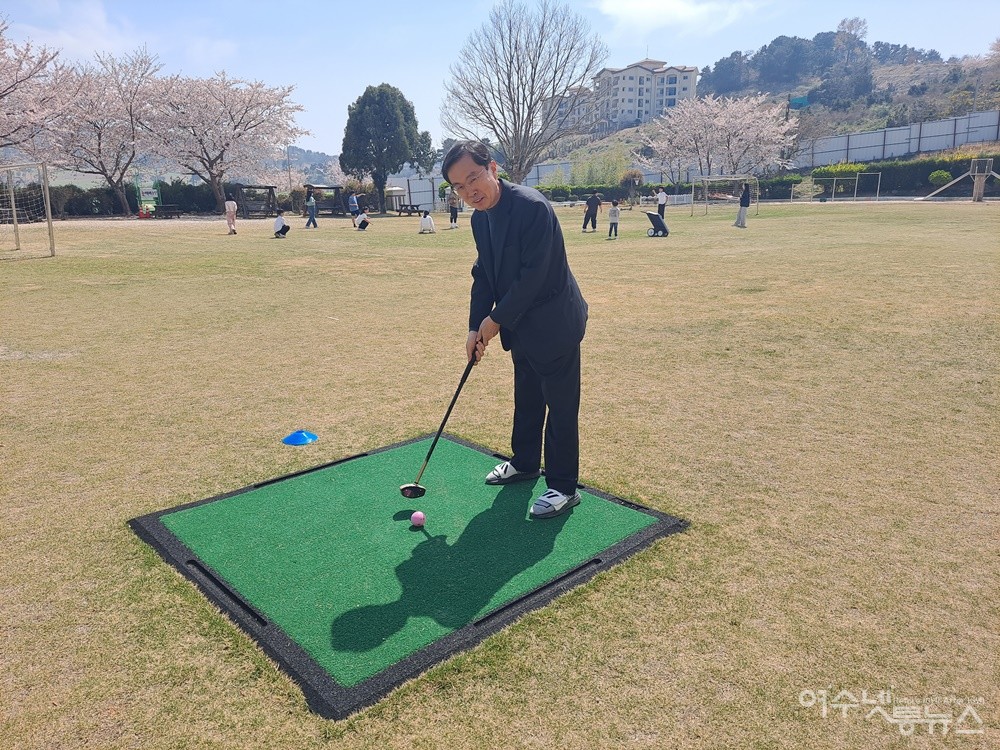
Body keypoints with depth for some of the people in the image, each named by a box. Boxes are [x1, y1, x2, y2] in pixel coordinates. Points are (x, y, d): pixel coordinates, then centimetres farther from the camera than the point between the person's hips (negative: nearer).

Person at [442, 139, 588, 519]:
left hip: (554, 322, -8)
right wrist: (475, 327, -1)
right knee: (526, 399, 22)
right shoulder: (480, 218, 3)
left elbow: (533, 274, -25)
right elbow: (484, 274, 8)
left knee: (560, 405, 1)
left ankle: (563, 487, 13)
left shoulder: (532, 206, -24)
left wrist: (496, 320, -16)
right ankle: (525, 462, 40)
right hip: (521, 325, 9)